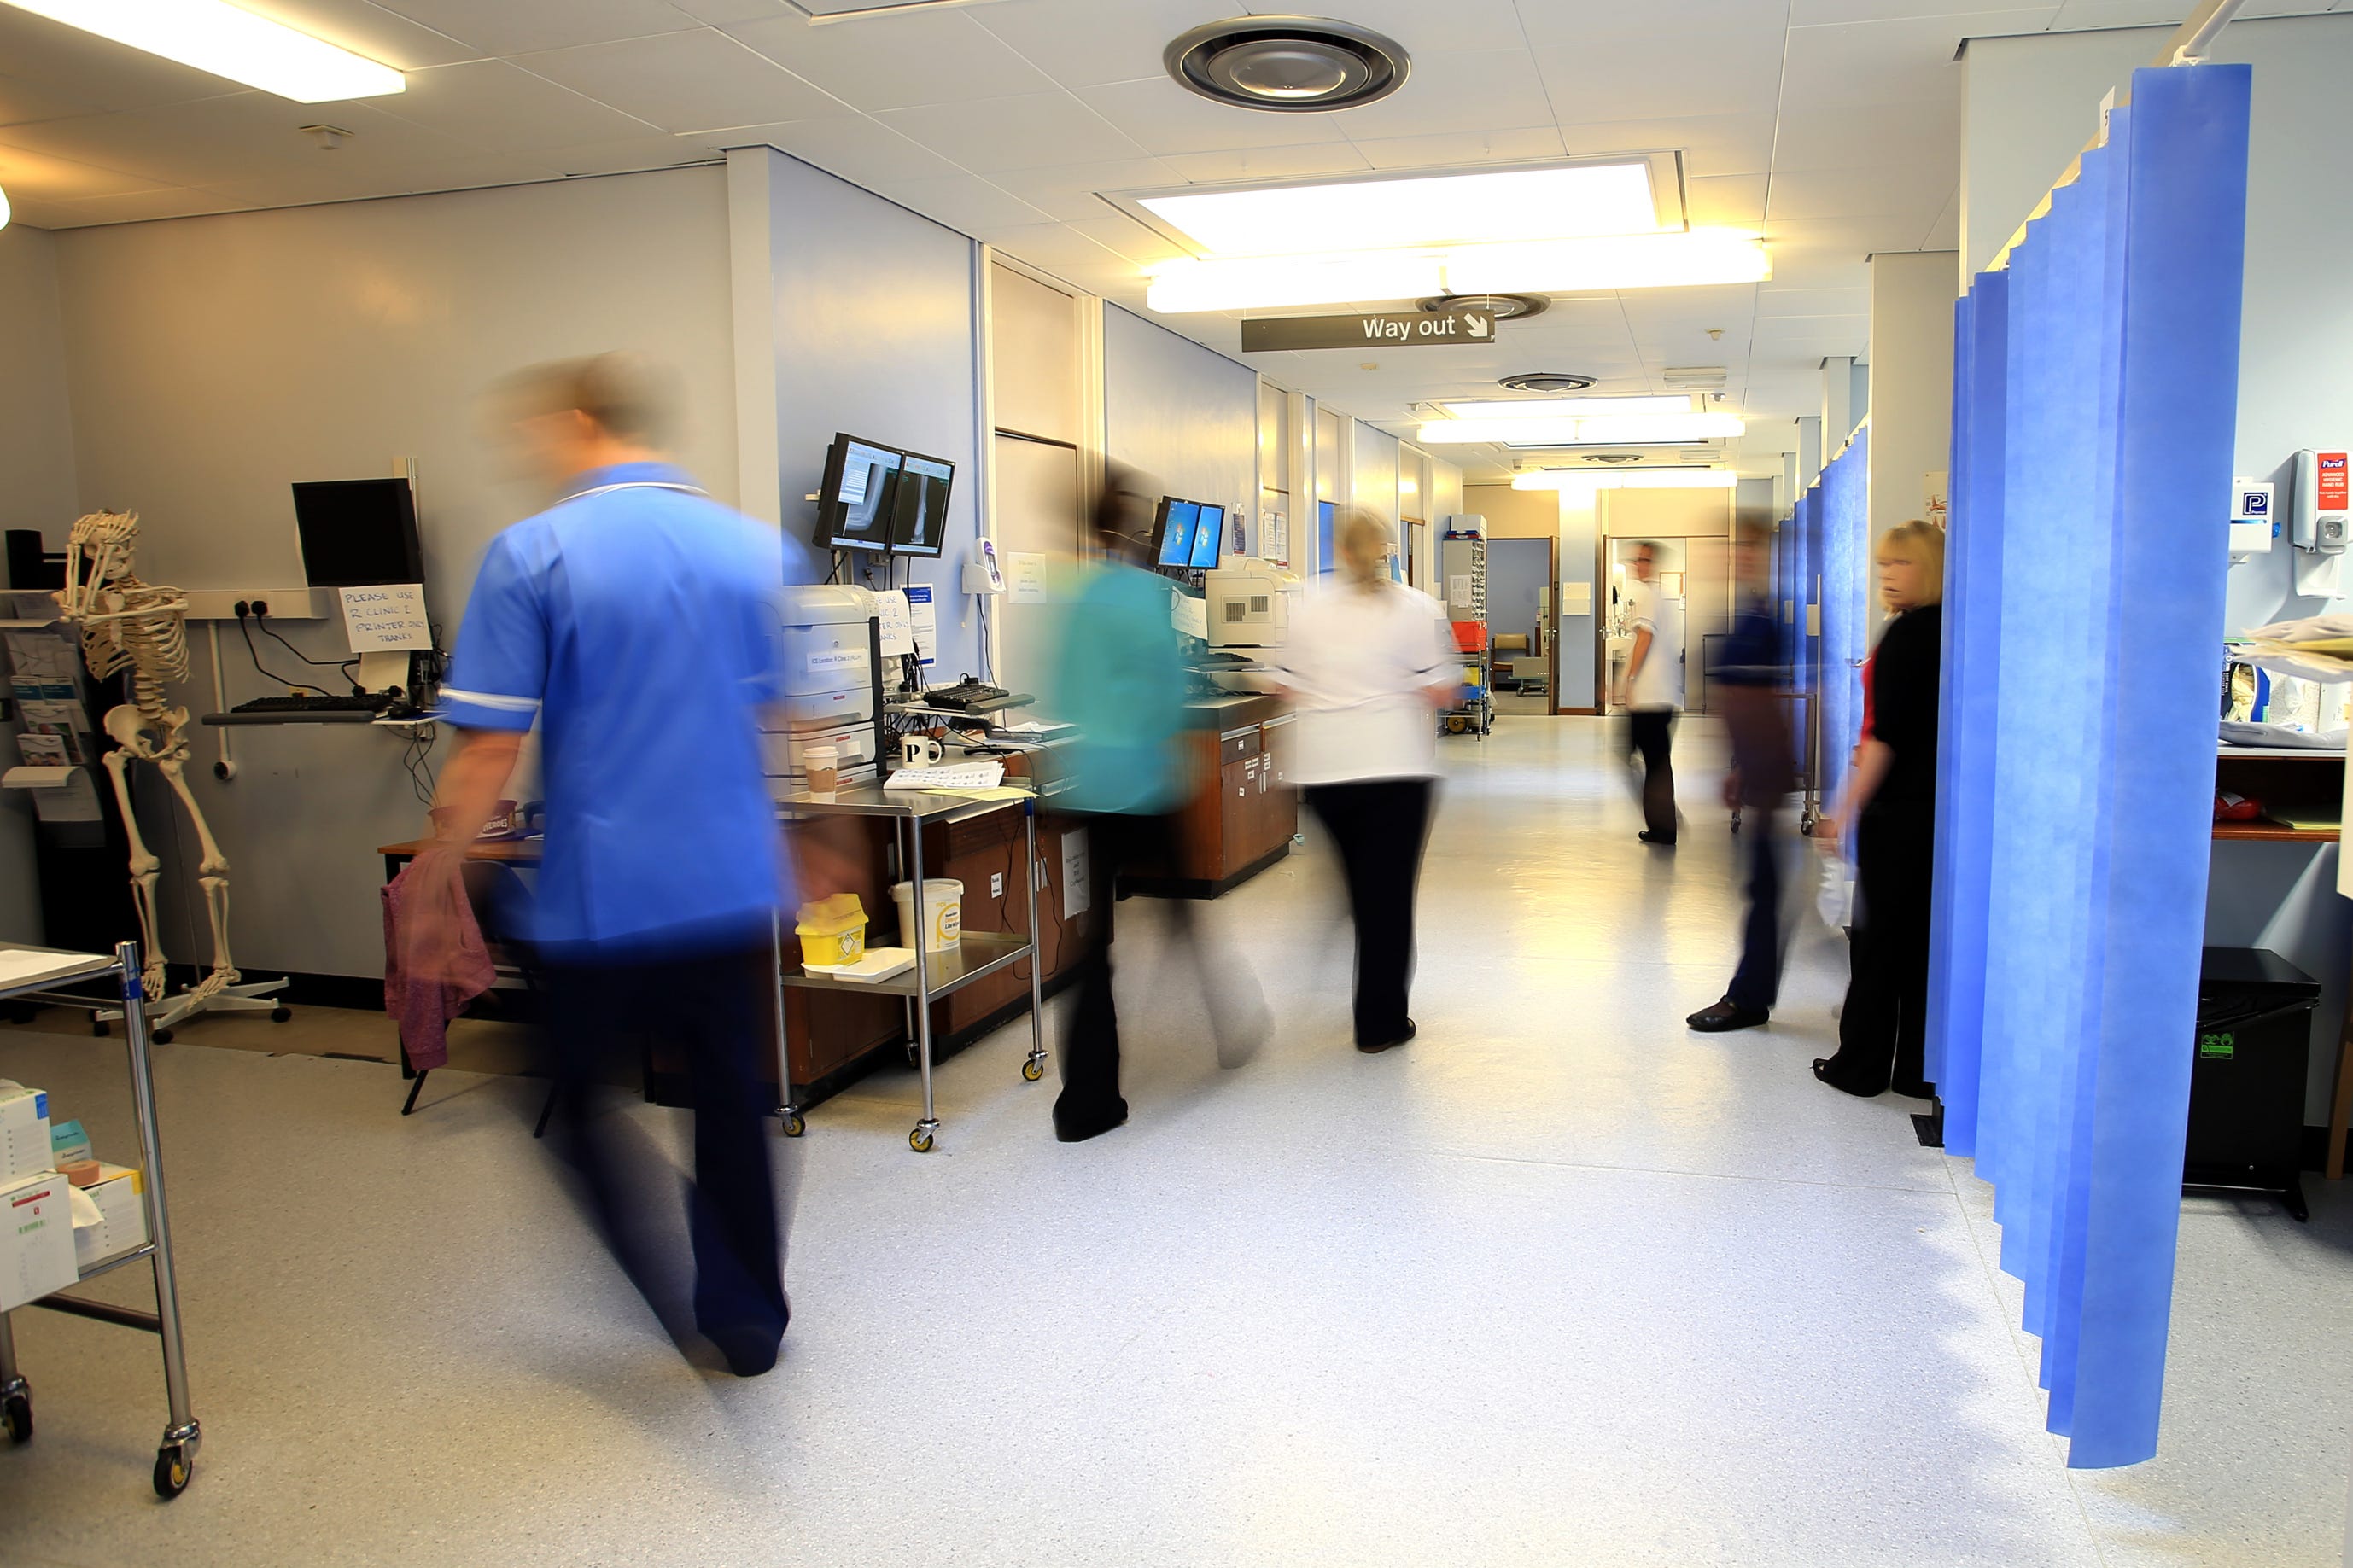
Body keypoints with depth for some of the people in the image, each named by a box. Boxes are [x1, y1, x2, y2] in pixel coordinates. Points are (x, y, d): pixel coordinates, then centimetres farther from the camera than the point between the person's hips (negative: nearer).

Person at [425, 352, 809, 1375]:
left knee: (573, 1097, 17)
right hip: (733, 888, 4)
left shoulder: (532, 555, -8)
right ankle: (749, 1319, 28)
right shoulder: (758, 549, 4)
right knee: (730, 1105, 16)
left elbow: (488, 751, -11)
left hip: (598, 896, -4)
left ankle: (671, 1291, 8)